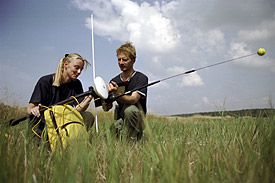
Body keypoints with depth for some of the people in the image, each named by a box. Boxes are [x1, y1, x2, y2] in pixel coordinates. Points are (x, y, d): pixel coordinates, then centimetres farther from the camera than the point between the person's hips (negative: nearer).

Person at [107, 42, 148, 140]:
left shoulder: (141, 78, -7)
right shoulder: (114, 81, 7)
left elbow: (133, 99, -24)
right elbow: (107, 108, 4)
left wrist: (117, 93, -43)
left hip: (137, 121, -5)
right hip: (120, 121, 5)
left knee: (130, 109, -36)